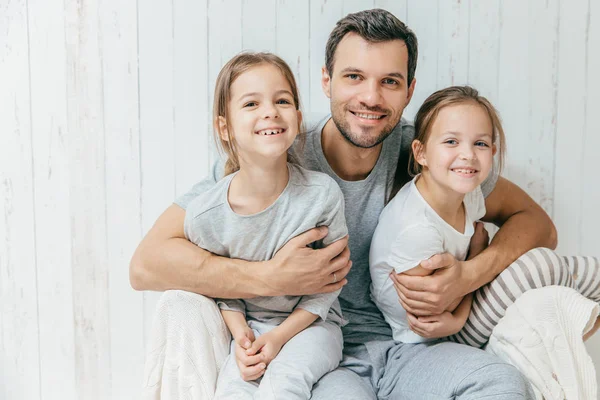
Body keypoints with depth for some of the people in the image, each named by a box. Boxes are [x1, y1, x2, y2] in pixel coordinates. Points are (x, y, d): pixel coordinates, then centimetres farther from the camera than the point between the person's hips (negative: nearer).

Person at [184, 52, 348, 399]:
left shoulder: (323, 194, -18)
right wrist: (241, 335, -13)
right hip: (249, 326, 2)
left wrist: (279, 336, -13)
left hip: (311, 322, -1)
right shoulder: (205, 215, -15)